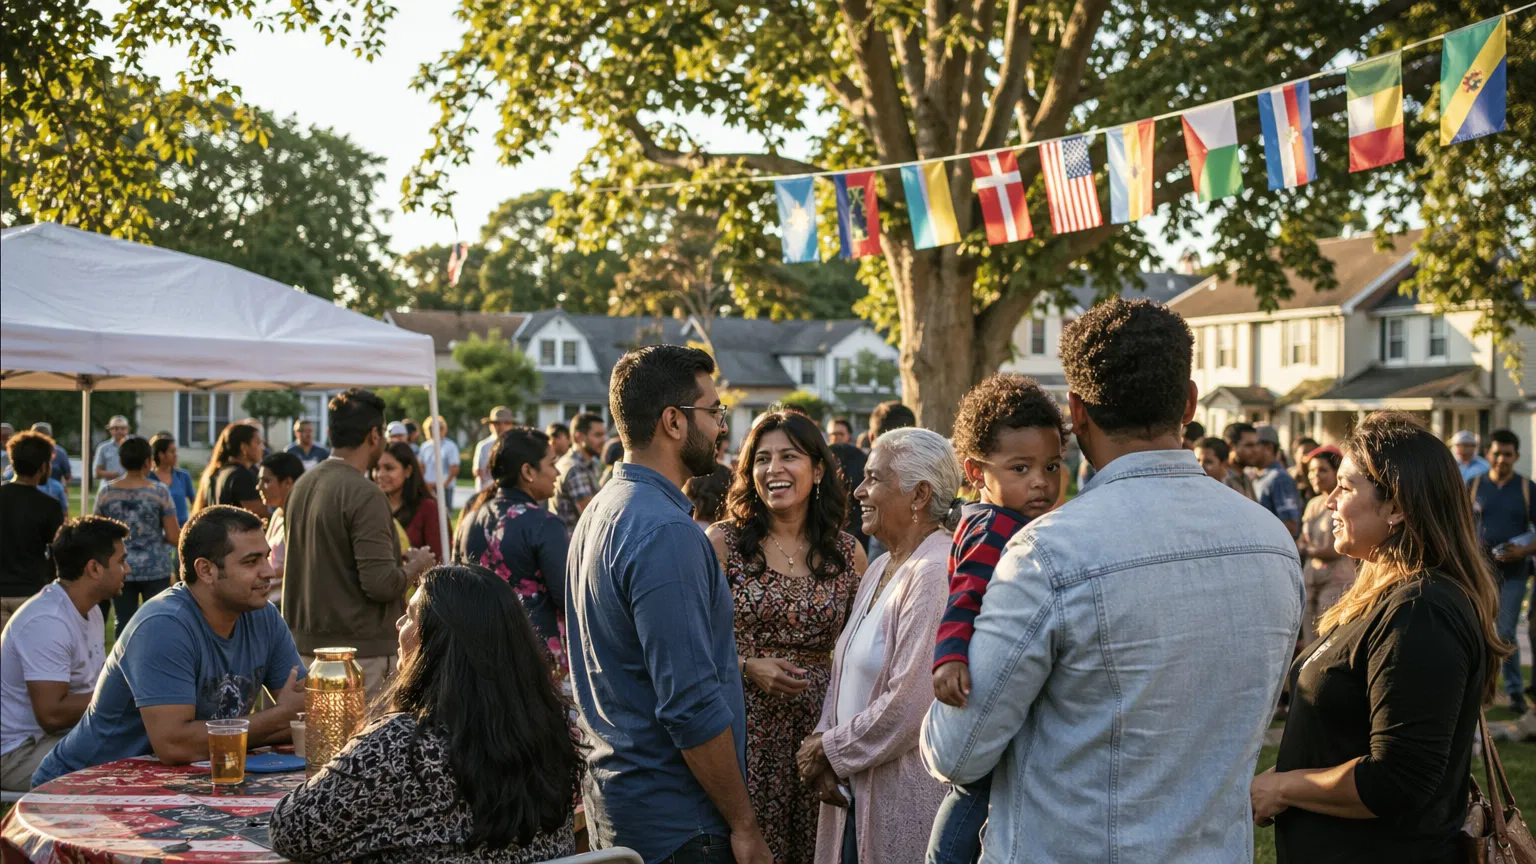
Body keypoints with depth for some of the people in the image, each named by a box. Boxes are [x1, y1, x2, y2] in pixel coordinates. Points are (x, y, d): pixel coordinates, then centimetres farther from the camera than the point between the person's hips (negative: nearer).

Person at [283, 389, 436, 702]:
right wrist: (417, 565, -3)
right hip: (362, 649, -8)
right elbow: (381, 583, -22)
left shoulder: (302, 485, 7)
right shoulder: (364, 495, -18)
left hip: (308, 642, 8)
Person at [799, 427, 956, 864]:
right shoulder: (879, 569, 13)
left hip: (906, 800, -8)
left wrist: (831, 750, -10)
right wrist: (823, 740, -3)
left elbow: (908, 705, -22)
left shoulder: (936, 574, -18)